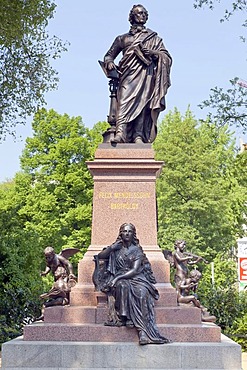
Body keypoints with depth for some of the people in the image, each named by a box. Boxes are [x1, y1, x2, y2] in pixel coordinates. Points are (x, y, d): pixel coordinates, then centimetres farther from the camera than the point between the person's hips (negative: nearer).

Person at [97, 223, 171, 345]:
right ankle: (125, 316, -33)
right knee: (123, 286, -38)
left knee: (142, 292, -34)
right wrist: (111, 248, -3)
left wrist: (118, 278, -18)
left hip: (136, 277, -1)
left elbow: (135, 270, -6)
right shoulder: (116, 249, 15)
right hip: (120, 279, 1)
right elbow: (100, 256, 9)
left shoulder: (137, 250, 7)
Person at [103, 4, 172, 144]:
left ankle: (138, 136, -23)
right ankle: (120, 133, -37)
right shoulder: (123, 38, 27)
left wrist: (153, 52, -4)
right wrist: (109, 62, 1)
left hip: (147, 75, 1)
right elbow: (109, 55, 25)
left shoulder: (154, 37, 26)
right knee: (125, 100, -22)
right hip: (129, 74, 0)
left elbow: (166, 56, 16)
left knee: (143, 104, -14)